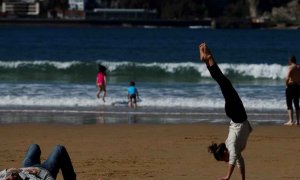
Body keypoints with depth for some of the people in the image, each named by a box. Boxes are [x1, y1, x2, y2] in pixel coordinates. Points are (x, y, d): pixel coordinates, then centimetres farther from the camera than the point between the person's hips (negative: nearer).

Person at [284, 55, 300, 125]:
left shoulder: (290, 67, -12)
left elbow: (287, 78, -24)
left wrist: (286, 84, -11)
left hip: (290, 86, -7)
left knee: (289, 105, -3)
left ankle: (291, 121, -10)